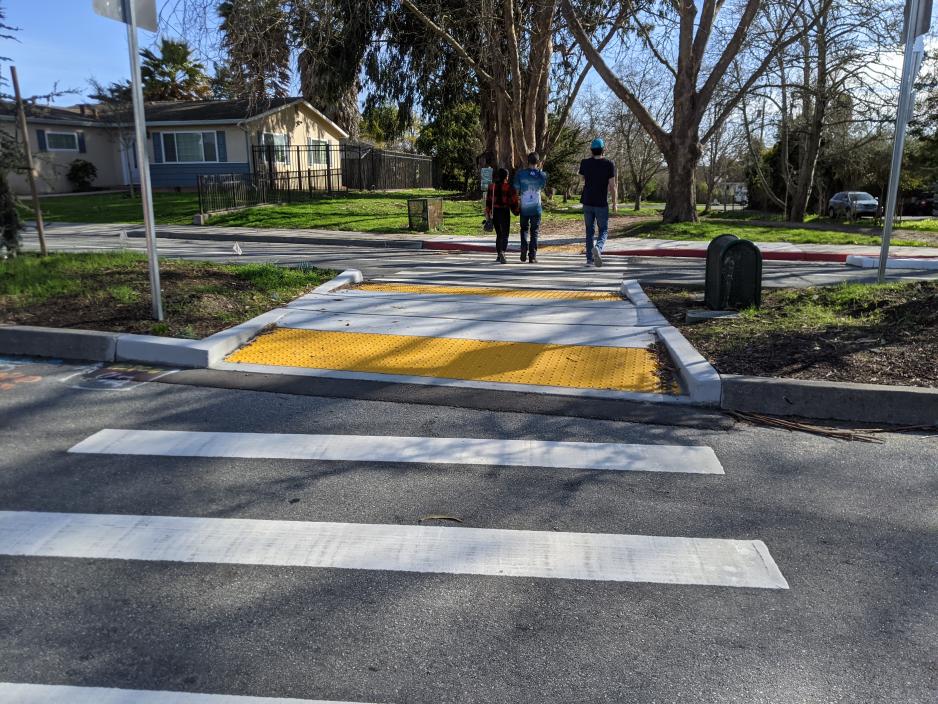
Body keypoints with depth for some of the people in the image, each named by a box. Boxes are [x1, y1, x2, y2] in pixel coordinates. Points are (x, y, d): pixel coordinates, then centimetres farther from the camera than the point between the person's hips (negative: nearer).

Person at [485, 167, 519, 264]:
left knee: (499, 234, 17)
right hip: (504, 212, -4)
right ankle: (502, 252, -27)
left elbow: (488, 200, 6)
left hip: (494, 212, 4)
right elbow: (513, 200, -6)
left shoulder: (492, 186, 4)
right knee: (505, 234, -4)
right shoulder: (509, 187, -9)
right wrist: (516, 211, 7)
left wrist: (488, 212, 12)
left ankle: (499, 256, 21)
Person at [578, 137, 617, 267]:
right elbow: (612, 186, -8)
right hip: (601, 204, -3)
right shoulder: (609, 164, -8)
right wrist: (614, 203, 1)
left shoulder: (585, 163, 0)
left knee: (589, 231, 12)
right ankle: (598, 248, -22)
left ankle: (589, 259, 10)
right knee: (603, 230, 8)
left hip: (587, 203, 3)